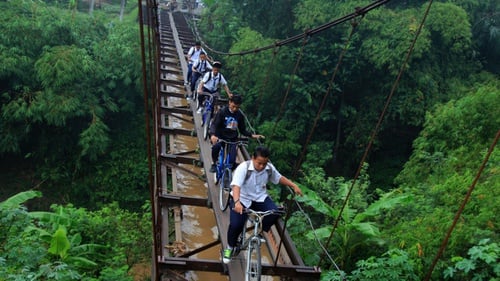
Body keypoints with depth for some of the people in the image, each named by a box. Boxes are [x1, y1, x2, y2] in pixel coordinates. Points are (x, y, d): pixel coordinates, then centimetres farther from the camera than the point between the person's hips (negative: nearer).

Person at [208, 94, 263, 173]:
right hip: (220, 137, -2)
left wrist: (252, 135, -5)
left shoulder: (240, 115, 3)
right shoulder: (222, 112, -7)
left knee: (232, 161, -16)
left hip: (232, 139, 2)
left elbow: (243, 130, 12)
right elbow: (214, 124, -15)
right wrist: (213, 135, -36)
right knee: (216, 146, -36)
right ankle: (213, 164, -9)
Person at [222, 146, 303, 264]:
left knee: (274, 213, -24)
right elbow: (236, 185, -38)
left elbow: (279, 178, 11)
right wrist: (237, 202, -55)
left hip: (260, 198, 4)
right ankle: (230, 247, 9)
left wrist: (294, 185, 2)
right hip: (242, 198, -4)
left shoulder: (269, 168, -9)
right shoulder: (243, 168, -25)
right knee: (236, 224, -23)